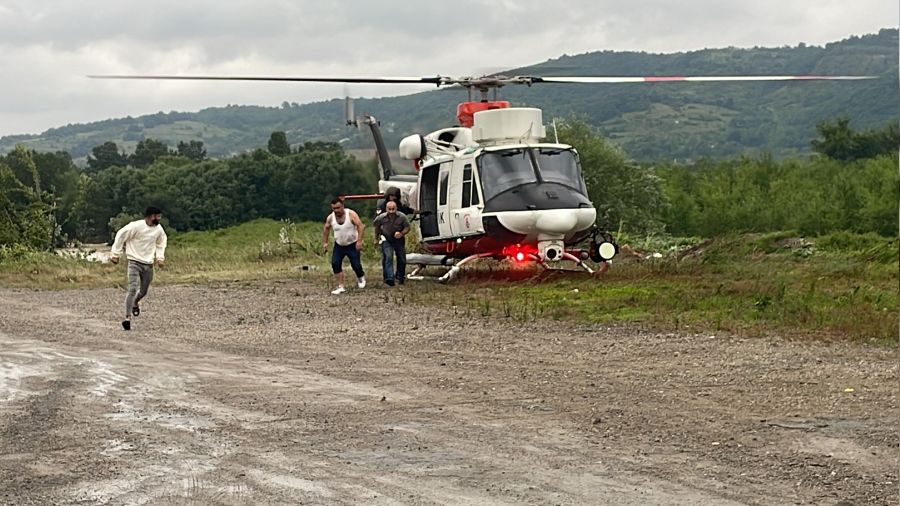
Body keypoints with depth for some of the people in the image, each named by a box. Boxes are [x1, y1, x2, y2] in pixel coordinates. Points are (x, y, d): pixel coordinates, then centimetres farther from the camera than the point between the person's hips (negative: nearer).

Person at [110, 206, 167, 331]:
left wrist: (160, 257, 12)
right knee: (132, 289, -19)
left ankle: (135, 303, 49)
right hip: (134, 262, -5)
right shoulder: (136, 226, -15)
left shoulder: (159, 229, 3)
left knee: (143, 291, 13)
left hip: (148, 264, 5)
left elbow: (161, 242, 23)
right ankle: (127, 318, -19)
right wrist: (115, 254, -4)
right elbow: (120, 236, -6)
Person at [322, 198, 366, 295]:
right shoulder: (330, 218, -8)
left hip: (352, 245, -3)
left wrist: (359, 241, -29)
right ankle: (340, 287, -5)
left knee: (355, 264, -4)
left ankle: (361, 277, 31)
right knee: (335, 264, -12)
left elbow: (360, 226, -23)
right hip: (339, 245, 3)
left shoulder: (351, 214, -18)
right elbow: (325, 229, 10)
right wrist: (325, 242, 7)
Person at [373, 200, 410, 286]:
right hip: (386, 240, -2)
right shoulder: (381, 218, -17)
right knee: (388, 257, -20)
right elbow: (377, 226, 4)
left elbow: (407, 227, -10)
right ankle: (389, 278, -24)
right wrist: (376, 238, 12)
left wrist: (402, 233, -30)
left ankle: (400, 277, 34)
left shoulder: (402, 217, -21)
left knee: (401, 259, 11)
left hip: (399, 240, 2)